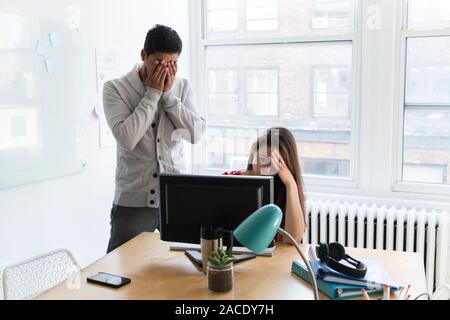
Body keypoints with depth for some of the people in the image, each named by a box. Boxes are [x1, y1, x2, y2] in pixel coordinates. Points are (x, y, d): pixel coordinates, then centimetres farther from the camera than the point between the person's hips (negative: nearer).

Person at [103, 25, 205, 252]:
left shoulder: (183, 87, 5)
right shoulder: (115, 88, -4)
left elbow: (196, 134, -7)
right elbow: (127, 138, -18)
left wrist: (168, 94, -11)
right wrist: (153, 93, -13)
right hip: (132, 202, -3)